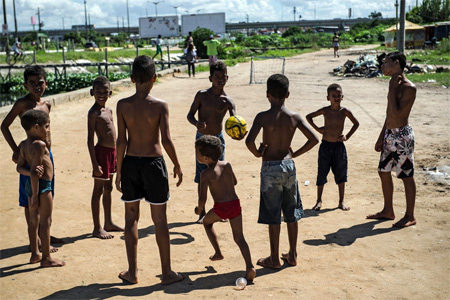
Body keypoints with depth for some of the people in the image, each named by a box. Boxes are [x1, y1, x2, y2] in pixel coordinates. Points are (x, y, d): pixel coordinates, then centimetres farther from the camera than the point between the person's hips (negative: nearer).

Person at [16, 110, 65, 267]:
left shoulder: (24, 145, 8)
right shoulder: (40, 145, -19)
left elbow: (20, 167, 7)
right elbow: (34, 172, -23)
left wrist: (32, 173, -10)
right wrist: (35, 196, -20)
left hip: (30, 184, 9)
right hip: (42, 185, -9)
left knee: (34, 219, 17)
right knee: (45, 221, -1)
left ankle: (35, 254, 29)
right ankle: (46, 258, 7)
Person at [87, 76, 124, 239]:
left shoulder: (109, 110, 12)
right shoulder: (93, 113, -13)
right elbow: (90, 139, -16)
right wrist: (94, 163, -19)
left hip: (111, 152, 9)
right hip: (101, 152, -9)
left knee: (108, 189, 17)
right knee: (98, 190, 0)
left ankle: (108, 223, 29)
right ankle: (97, 228, 9)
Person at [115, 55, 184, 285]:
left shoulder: (123, 105, -5)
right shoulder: (160, 105, -10)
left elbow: (121, 141, -6)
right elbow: (166, 140, -14)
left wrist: (119, 171, 2)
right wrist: (177, 165, 0)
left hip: (131, 163, 2)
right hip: (153, 162, -2)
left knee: (131, 218, 14)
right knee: (160, 219, 8)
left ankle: (132, 272, 22)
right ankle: (167, 273, 17)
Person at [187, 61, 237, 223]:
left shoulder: (228, 101, -6)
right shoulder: (202, 95, -8)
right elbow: (190, 114, -4)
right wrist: (196, 123, -25)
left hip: (218, 138, 1)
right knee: (202, 178, 3)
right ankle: (202, 212, 16)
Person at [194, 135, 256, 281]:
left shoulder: (206, 174, -11)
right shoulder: (227, 165, 5)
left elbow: (202, 197, -13)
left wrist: (199, 209, 6)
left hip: (220, 208, -4)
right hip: (235, 204, 4)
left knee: (207, 222, 28)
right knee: (239, 237, 8)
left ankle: (218, 253, 26)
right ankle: (249, 266, -10)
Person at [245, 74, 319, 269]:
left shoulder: (263, 117, -13)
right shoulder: (294, 117, -2)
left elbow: (249, 141, -25)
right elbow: (314, 139, -2)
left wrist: (258, 153, -5)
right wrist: (295, 153, 8)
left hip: (270, 168, -4)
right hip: (289, 165, 4)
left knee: (273, 216, 5)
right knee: (292, 214, 15)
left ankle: (274, 259, 15)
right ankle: (292, 255, 26)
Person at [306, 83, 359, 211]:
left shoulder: (345, 111, -3)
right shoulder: (325, 111, -4)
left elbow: (356, 123, 11)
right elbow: (308, 117, 8)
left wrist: (347, 136, 1)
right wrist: (317, 129, 0)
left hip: (339, 146, 1)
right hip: (325, 145, -1)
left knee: (341, 174, 6)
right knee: (322, 173, 4)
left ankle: (341, 201, 19)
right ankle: (319, 201, 17)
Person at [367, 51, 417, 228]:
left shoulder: (409, 88, -16)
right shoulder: (395, 85, 12)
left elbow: (396, 113, -25)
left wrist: (391, 89, -20)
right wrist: (381, 138, 17)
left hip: (402, 135, -9)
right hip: (390, 134, 9)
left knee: (407, 176, 1)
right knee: (384, 172, 14)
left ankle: (410, 216, 12)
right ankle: (388, 211, 28)